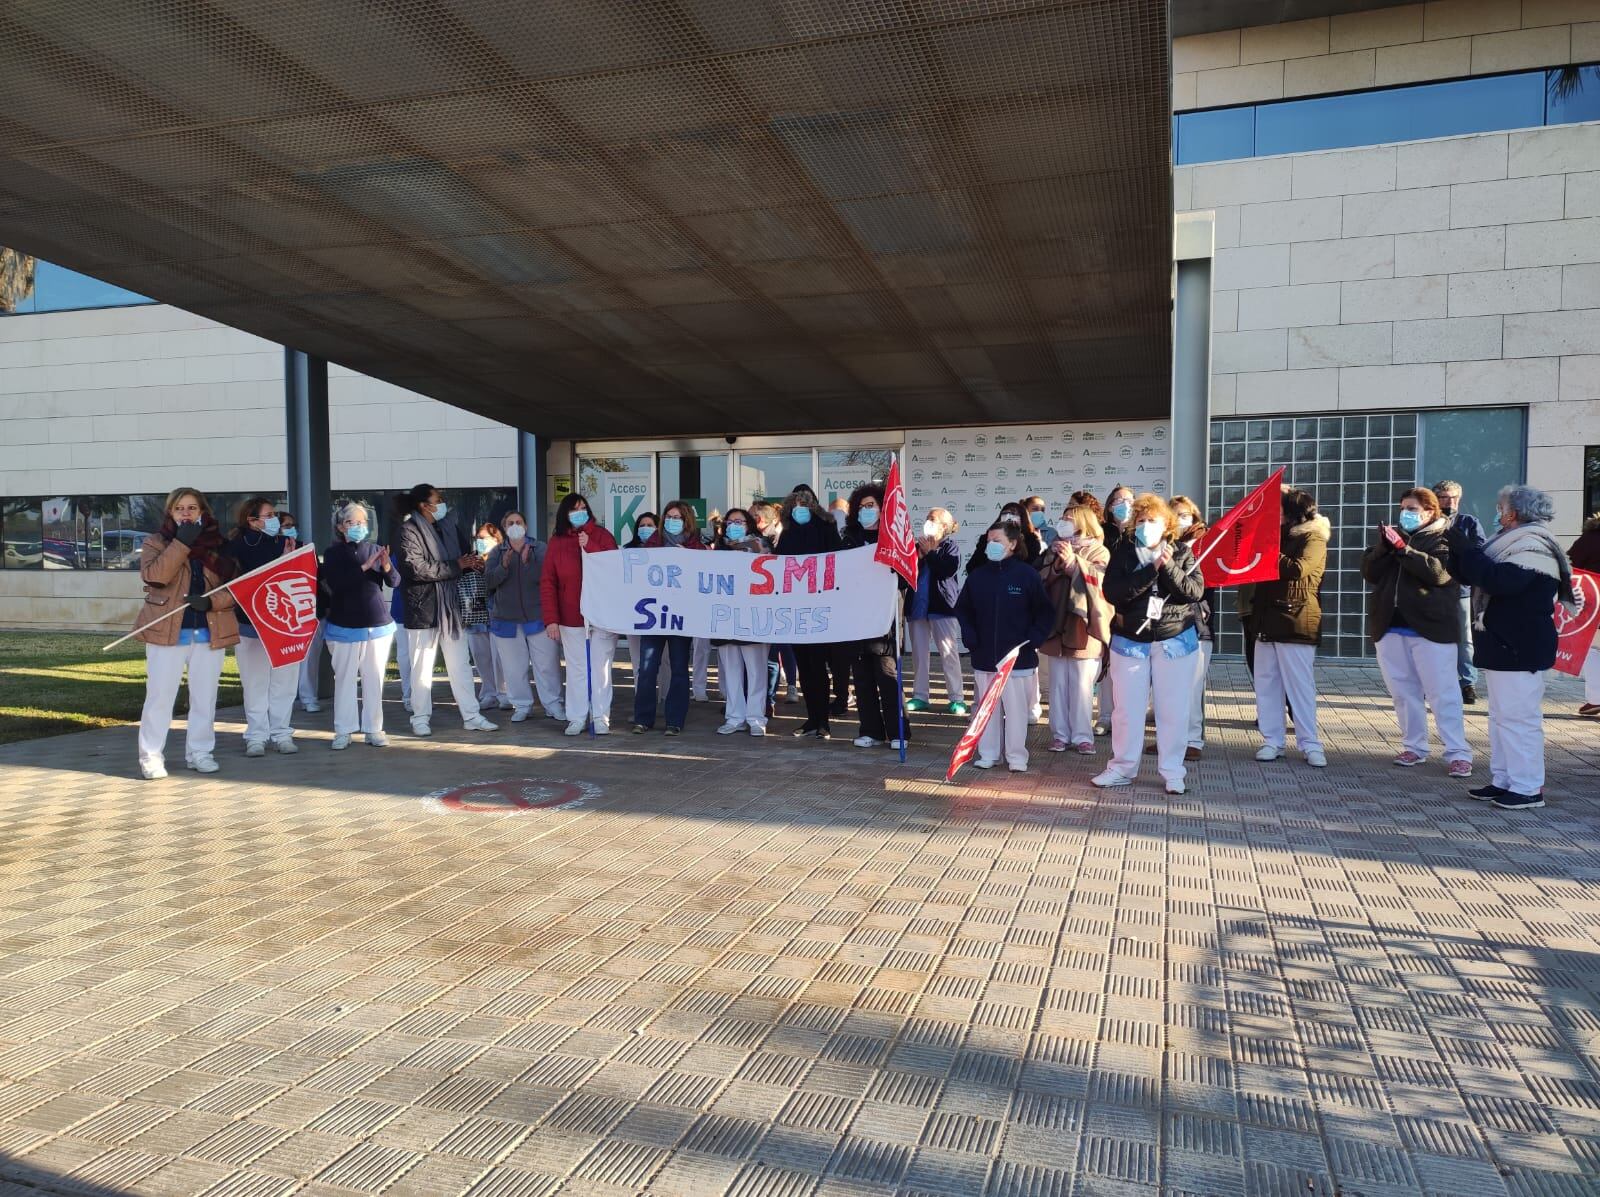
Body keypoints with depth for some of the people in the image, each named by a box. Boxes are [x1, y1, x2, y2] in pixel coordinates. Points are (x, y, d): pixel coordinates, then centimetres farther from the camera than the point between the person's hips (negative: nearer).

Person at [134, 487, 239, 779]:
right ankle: (151, 756, 8)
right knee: (160, 696, -1)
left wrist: (212, 601, -14)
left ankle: (199, 752, 18)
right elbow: (154, 576, -15)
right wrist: (182, 542, -19)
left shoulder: (218, 544, 9)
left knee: (204, 697, 9)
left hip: (210, 633, 2)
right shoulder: (156, 542, 4)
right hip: (167, 632, -2)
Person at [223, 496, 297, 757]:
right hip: (251, 626, -2)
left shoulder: (285, 543, 5)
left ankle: (282, 733, 14)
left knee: (284, 682, 5)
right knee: (255, 684, 5)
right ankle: (256, 736, 11)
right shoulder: (236, 547, -1)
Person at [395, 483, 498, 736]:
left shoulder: (448, 527, 10)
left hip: (450, 605, 6)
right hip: (423, 607, -6)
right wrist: (456, 565, -17)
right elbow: (418, 568, -20)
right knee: (422, 666, 4)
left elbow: (459, 560, 18)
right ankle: (421, 718, 16)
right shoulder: (410, 531, -10)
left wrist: (471, 562, -5)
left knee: (460, 664, 8)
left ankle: (471, 716, 12)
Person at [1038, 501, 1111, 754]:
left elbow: (1099, 578, -15)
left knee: (1082, 685, -1)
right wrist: (1056, 565, -13)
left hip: (1083, 626, -4)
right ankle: (1060, 733, 14)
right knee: (1058, 683, 7)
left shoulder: (1098, 551, 1)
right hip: (1056, 624, 4)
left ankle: (1082, 735, 7)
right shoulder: (1055, 549, 14)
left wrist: (1073, 560, -23)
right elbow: (1041, 579, 4)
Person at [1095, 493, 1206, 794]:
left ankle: (1172, 771, 14)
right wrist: (1151, 570, -20)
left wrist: (1169, 567, -22)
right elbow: (1112, 592, -14)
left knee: (1174, 709, 2)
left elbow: (1196, 591, -9)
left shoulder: (1181, 551, 1)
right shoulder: (1123, 551, -2)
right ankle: (1123, 768, 17)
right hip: (1130, 639, 0)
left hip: (1175, 639, 0)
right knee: (1127, 707, 5)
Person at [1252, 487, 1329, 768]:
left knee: (1300, 686, -4)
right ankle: (1273, 740, 12)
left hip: (1296, 623, -7)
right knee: (1266, 684, 6)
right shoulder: (1277, 537, 18)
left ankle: (1310, 744, 3)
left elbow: (1297, 569, -22)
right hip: (1267, 620, 7)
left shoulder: (1313, 538, -6)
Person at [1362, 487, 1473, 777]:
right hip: (1389, 625, 5)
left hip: (1430, 627, -5)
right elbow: (1369, 572, 4)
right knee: (1403, 691, 9)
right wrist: (1384, 547, -11)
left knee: (1443, 692, -4)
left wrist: (1403, 549, -23)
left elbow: (1439, 571, -18)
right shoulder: (1391, 533, 14)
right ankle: (1414, 747, 18)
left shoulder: (1445, 536, -1)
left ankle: (1458, 753, 0)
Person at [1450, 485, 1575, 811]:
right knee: (1500, 716, 14)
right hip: (1501, 645, 11)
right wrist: (1461, 547, 7)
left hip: (1519, 649, -11)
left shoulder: (1534, 545, -13)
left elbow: (1500, 580, -28)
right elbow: (1472, 576, 21)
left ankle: (1528, 788, -3)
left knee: (1518, 716, -8)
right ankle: (1503, 780, 20)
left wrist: (1467, 550, -21)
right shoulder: (1514, 543, 18)